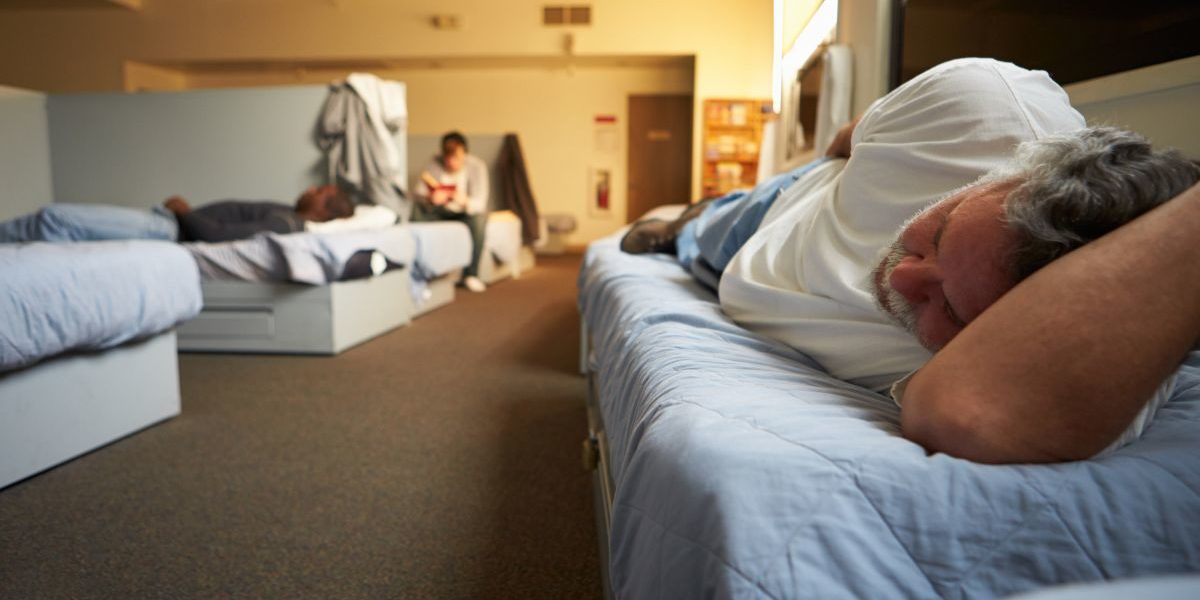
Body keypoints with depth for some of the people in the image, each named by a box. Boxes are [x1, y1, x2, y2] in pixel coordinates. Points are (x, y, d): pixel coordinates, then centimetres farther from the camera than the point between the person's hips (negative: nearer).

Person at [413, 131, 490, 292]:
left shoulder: (477, 166, -19)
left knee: (478, 218, -34)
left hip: (466, 211, -2)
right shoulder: (435, 164, -15)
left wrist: (464, 201, -48)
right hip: (441, 212, 2)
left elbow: (480, 203, -25)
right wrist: (430, 199, -42)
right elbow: (418, 194, -19)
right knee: (417, 210, -27)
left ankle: (470, 275, -21)